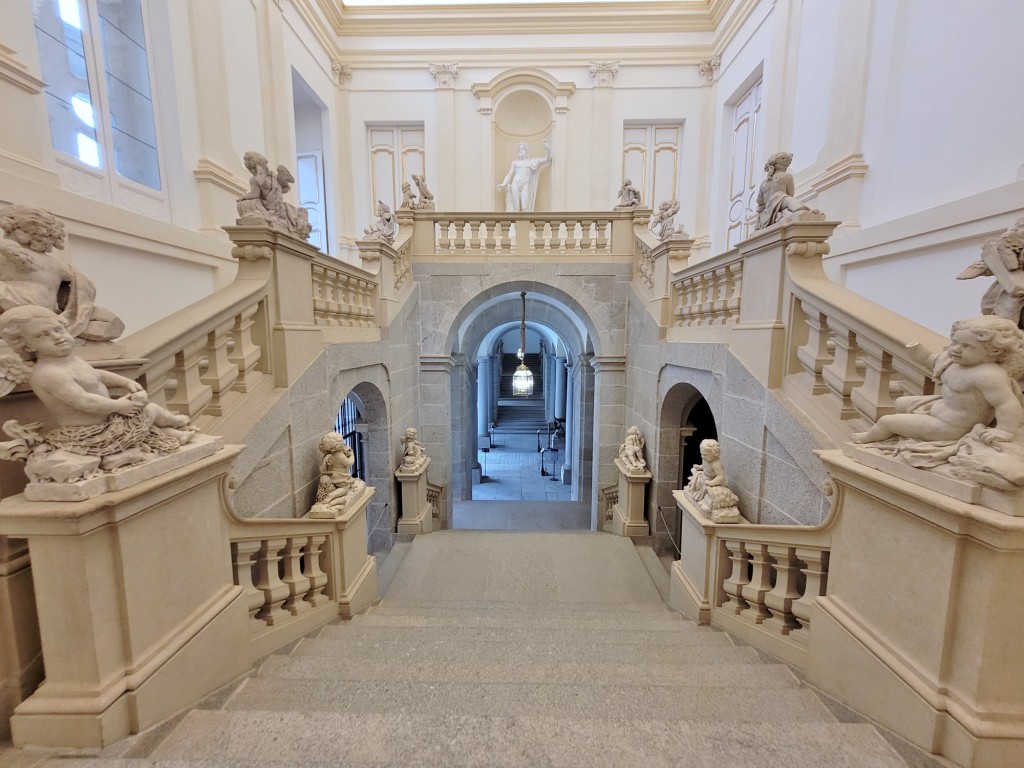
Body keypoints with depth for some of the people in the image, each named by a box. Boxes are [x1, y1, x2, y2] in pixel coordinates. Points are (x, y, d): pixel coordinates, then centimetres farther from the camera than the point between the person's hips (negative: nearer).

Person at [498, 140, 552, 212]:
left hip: (525, 185, -1)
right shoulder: (515, 162, 15)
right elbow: (509, 174, 12)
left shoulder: (532, 161, 12)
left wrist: (548, 150, -14)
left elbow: (547, 159, 6)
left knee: (525, 207, -11)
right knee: (515, 207, -2)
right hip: (515, 184, 1)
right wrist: (504, 184, -5)